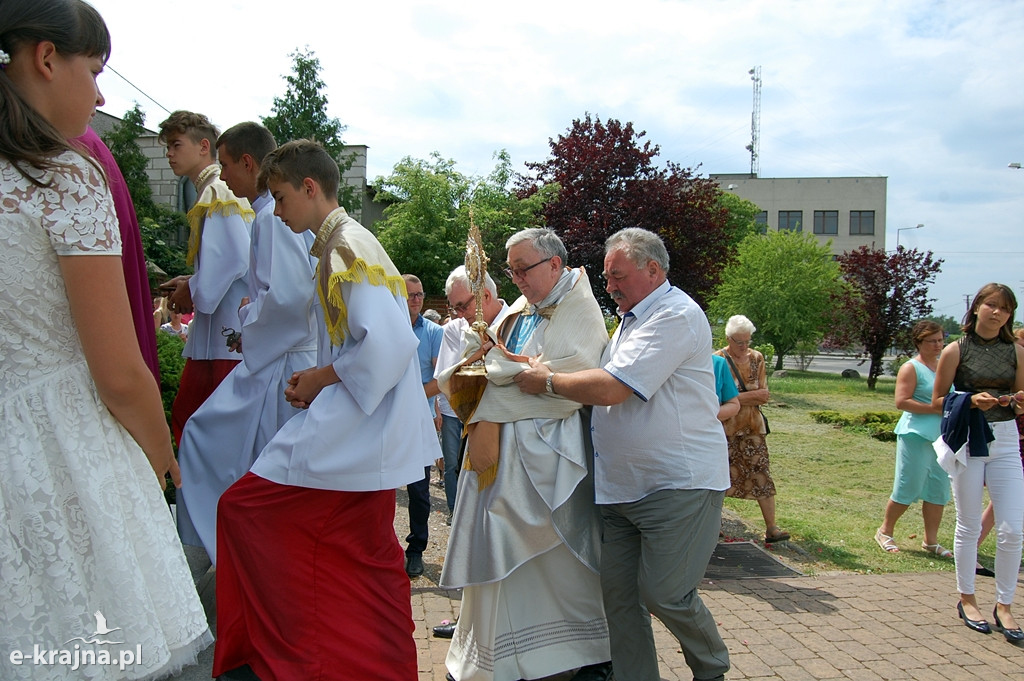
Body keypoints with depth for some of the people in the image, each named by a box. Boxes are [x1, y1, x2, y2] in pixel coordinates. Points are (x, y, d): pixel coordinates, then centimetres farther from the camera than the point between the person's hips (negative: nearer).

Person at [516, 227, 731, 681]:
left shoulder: (676, 316, -14)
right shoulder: (633, 318, 20)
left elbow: (611, 388, -22)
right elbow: (602, 385, 27)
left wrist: (546, 381, -9)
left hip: (678, 485, -9)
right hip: (621, 487, 9)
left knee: (664, 593, -5)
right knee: (617, 592, 6)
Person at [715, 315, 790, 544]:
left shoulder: (757, 358, 6)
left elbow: (764, 396, 1)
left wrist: (738, 397, -15)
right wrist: (752, 395, -14)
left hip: (753, 427, 4)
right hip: (726, 428, -3)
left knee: (761, 474, -1)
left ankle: (771, 528, 0)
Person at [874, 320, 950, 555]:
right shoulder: (911, 368, -7)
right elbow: (902, 401, -15)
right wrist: (936, 408, -19)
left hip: (943, 436, 7)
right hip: (916, 436, -7)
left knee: (939, 490, 8)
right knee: (907, 489, -1)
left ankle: (931, 540, 19)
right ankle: (885, 531, 16)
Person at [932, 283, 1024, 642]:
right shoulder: (956, 351, -3)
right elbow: (937, 401, -1)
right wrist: (971, 401, -17)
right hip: (968, 442, -2)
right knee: (969, 526, 8)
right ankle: (966, 599, 23)